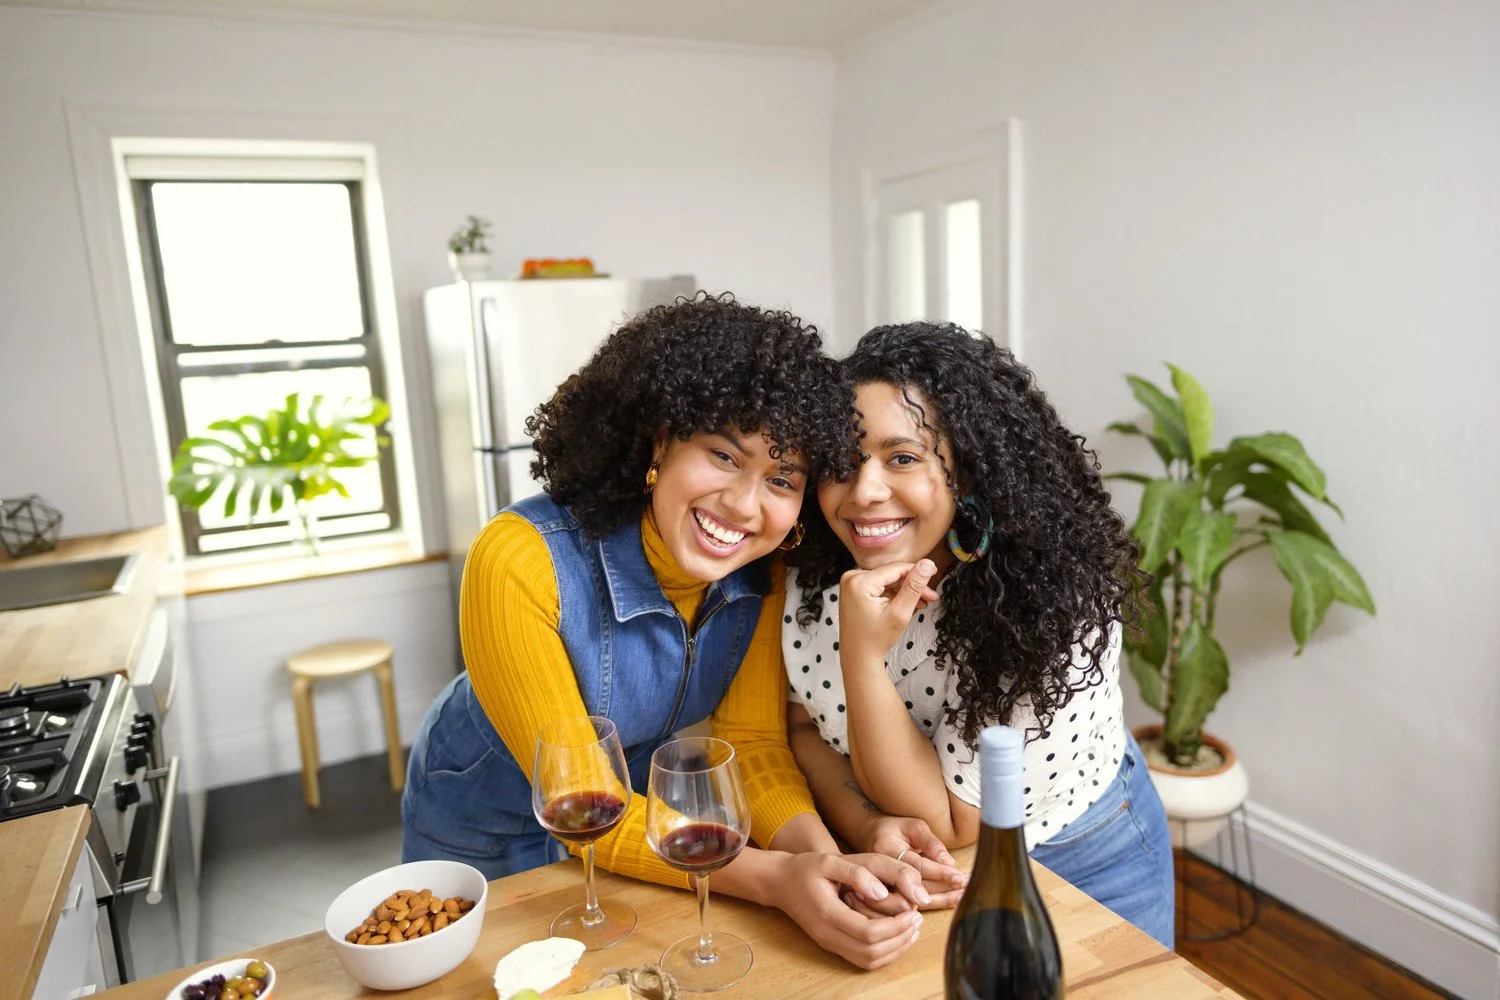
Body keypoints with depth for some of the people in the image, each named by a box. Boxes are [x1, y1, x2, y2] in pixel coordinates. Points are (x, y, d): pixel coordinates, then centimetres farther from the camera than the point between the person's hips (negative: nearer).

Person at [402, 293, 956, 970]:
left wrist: (822, 858, -35)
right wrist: (777, 877, -39)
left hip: (650, 808, 3)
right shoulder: (521, 562, -34)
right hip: (491, 846, -3)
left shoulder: (763, 570, -19)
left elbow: (752, 744, -16)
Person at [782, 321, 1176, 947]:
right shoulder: (810, 569, -19)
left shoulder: (1059, 601, -32)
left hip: (1080, 865, -2)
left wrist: (862, 657, -39)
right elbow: (802, 726, -6)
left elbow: (948, 826, -27)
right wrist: (863, 826, -25)